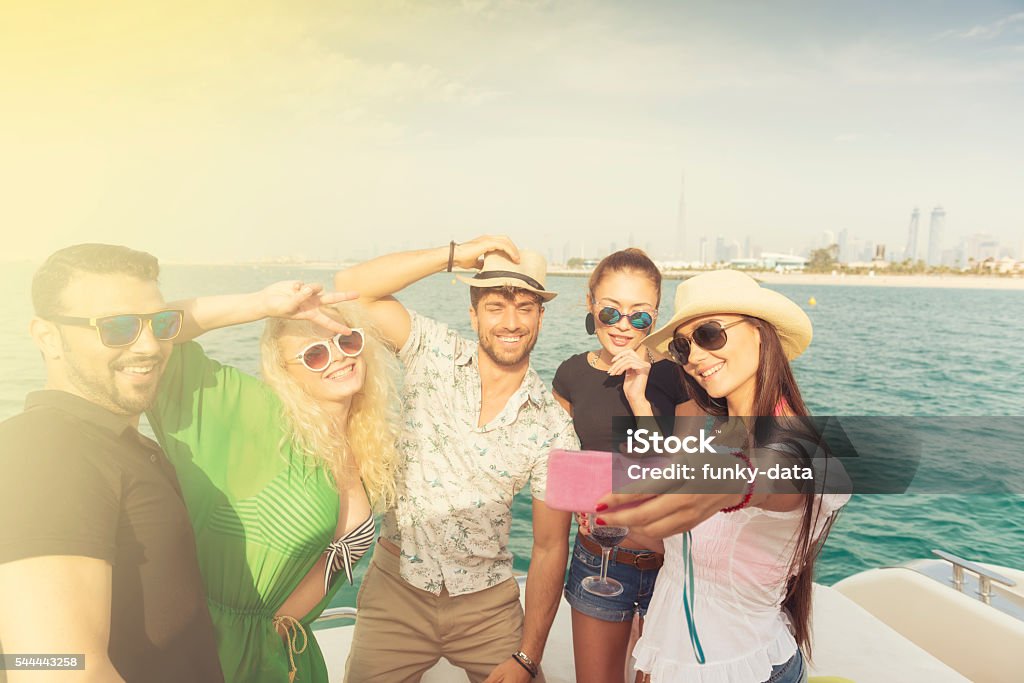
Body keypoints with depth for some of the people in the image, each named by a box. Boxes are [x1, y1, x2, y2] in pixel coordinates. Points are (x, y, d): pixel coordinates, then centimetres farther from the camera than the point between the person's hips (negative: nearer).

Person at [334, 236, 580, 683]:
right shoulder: (434, 354, -8)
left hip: (486, 601, 1)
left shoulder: (552, 427, -9)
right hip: (397, 586, 0)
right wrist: (455, 254, -23)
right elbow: (352, 286, -18)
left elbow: (550, 547, -5)